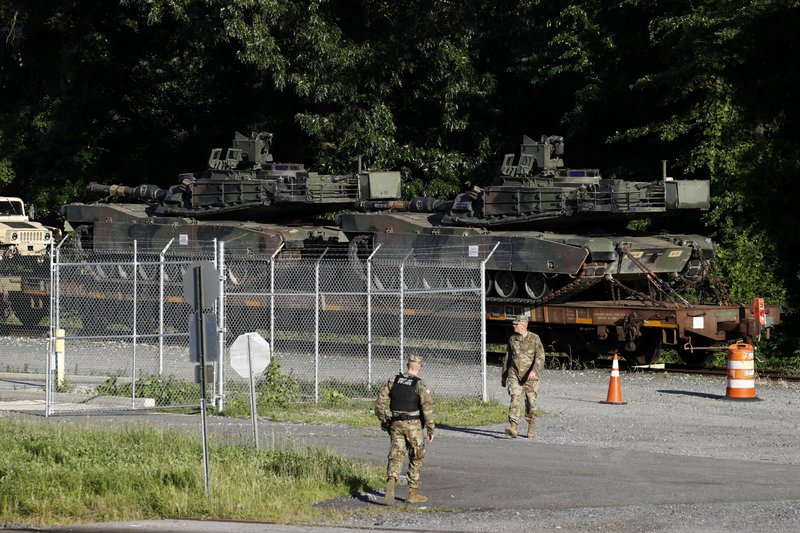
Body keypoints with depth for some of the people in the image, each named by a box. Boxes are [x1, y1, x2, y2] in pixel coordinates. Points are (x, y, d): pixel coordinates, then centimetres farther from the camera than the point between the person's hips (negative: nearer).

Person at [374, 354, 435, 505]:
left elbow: (380, 402, 4)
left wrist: (383, 420, 18)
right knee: (416, 459, 12)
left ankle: (391, 481, -27)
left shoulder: (393, 381, 4)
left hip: (395, 425, 3)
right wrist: (431, 429, -8)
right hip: (413, 425, -3)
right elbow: (427, 407, -15)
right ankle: (413, 493, 16)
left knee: (396, 456, 2)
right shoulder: (420, 385, -8)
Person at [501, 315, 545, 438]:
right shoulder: (512, 339, 11)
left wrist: (534, 370, -25)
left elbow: (540, 357, -9)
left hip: (530, 376, -2)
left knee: (531, 402, 5)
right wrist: (504, 376, 20)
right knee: (514, 397, -16)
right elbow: (507, 358, 19)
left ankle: (531, 428, 22)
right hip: (514, 374, 2)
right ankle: (513, 427, -27)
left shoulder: (534, 339, -2)